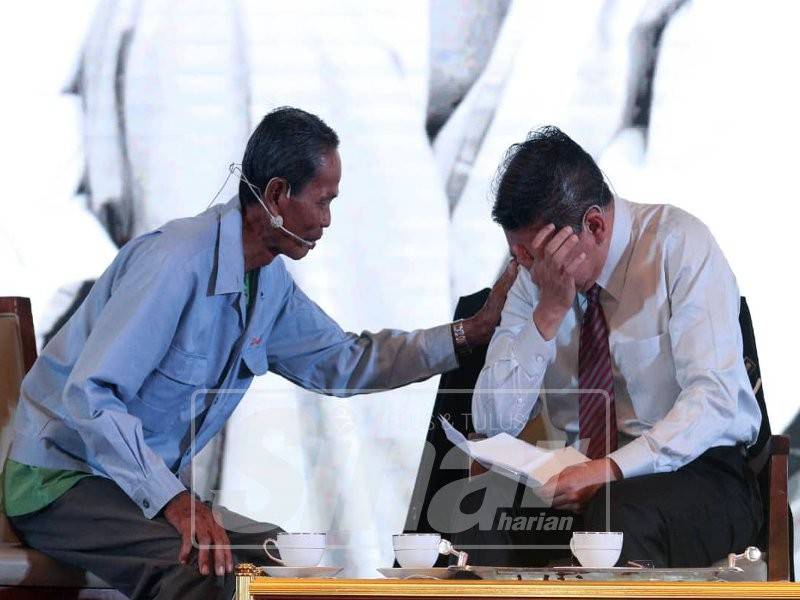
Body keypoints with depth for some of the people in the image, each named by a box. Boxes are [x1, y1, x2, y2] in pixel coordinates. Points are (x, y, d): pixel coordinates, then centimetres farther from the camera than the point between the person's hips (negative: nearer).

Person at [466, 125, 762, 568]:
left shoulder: (680, 244, -10)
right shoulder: (536, 275, 4)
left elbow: (715, 397, -20)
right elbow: (493, 421, -1)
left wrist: (612, 469, -32)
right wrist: (549, 312, -13)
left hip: (692, 469, -4)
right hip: (583, 474, 4)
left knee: (620, 518, -38)